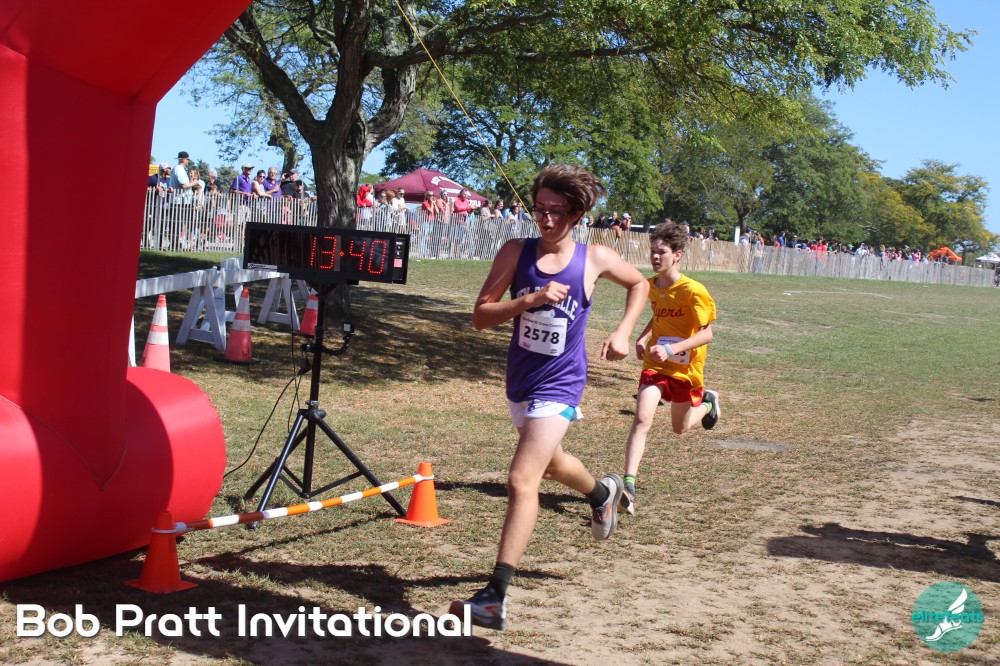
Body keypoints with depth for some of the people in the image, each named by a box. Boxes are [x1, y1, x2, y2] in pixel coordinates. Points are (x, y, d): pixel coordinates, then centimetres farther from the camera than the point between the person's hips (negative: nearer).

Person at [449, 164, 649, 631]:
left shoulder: (595, 259, -9)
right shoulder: (516, 253, -7)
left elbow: (639, 284, 12)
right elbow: (480, 316, -12)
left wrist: (623, 332, -1)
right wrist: (530, 300, -26)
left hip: (559, 386, -5)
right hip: (519, 381, 5)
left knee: (522, 481, -18)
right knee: (548, 462, 29)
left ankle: (495, 598, -19)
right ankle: (602, 492, 63)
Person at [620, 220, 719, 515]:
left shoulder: (693, 291, -20)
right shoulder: (651, 286, -1)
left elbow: (706, 334, -19)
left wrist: (672, 349, -31)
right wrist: (643, 338, 0)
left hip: (686, 369, -2)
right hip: (655, 365, 3)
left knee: (680, 428, 17)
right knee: (642, 418, -20)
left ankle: (707, 403, 51)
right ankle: (629, 483, -22)